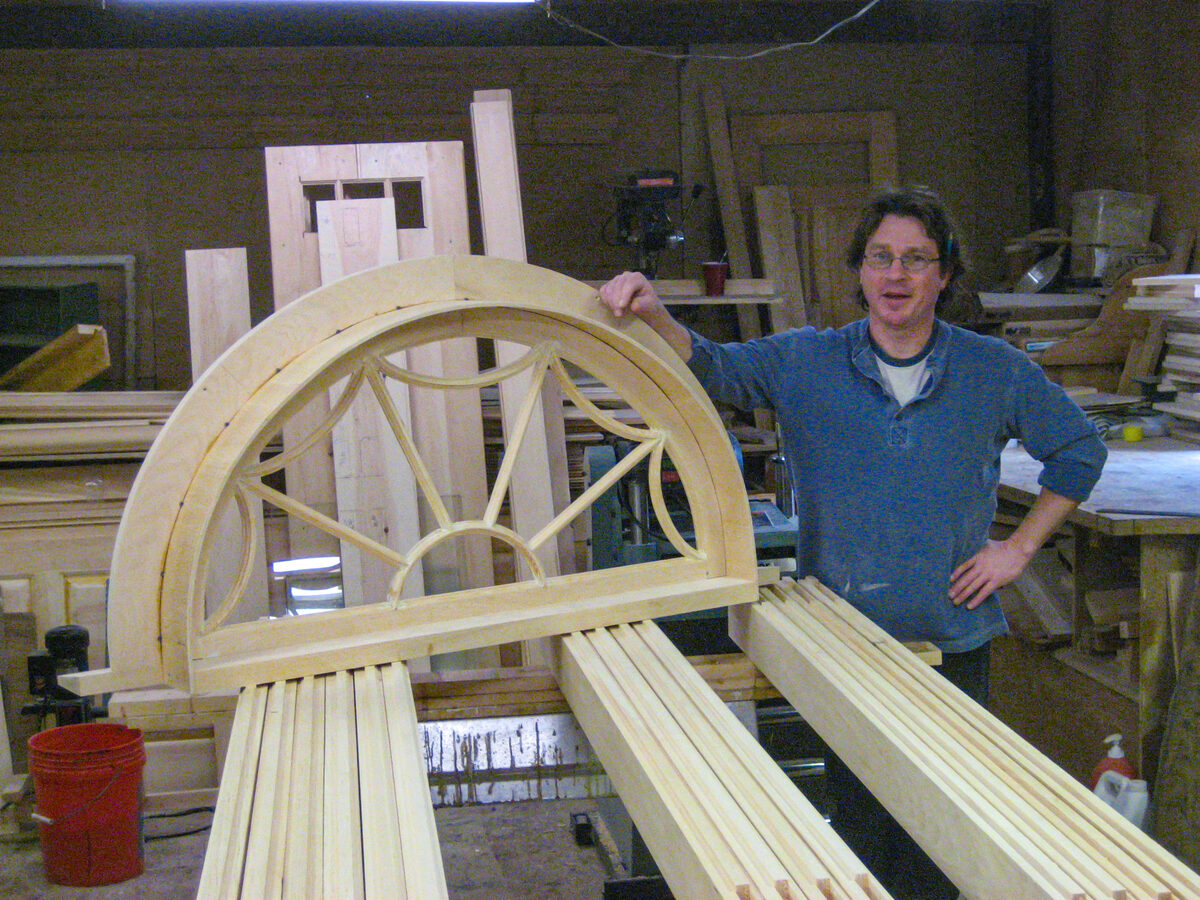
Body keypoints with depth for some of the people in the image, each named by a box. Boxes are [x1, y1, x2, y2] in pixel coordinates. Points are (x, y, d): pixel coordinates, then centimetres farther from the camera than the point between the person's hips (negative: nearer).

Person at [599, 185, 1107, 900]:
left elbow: (1080, 450, 10)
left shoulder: (995, 371, -1)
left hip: (952, 637, 0)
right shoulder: (805, 362, -1)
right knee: (859, 815, 10)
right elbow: (711, 368, -10)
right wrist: (653, 316, -30)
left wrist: (1020, 547, 2)